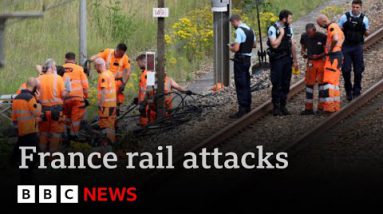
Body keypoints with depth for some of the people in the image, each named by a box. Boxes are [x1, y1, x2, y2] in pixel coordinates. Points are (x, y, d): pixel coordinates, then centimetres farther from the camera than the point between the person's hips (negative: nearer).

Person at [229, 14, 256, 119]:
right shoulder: (250, 30, 10)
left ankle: (242, 109, -9)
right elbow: (254, 44, 22)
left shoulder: (239, 31, -18)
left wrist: (231, 47, -2)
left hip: (240, 59, -9)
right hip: (248, 58, 9)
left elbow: (236, 48, -23)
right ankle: (247, 106, 27)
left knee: (240, 85, -6)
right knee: (246, 83, 18)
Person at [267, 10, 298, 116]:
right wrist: (281, 34, -15)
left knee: (286, 84, 7)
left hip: (287, 59, 6)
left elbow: (292, 45, 15)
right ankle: (276, 107, 1)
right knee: (277, 85, -5)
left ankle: (283, 106, 14)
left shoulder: (289, 28, 10)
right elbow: (274, 44, -20)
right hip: (277, 60, -6)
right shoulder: (273, 29, -10)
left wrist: (295, 60, 14)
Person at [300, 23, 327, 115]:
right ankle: (308, 108, 11)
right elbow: (303, 48, 14)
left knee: (322, 83, 1)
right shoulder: (304, 37, -2)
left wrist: (318, 56, -23)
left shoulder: (322, 37, -15)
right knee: (309, 84, 4)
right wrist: (304, 53, -8)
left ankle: (321, 107, 8)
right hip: (310, 62, 4)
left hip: (321, 60, -4)